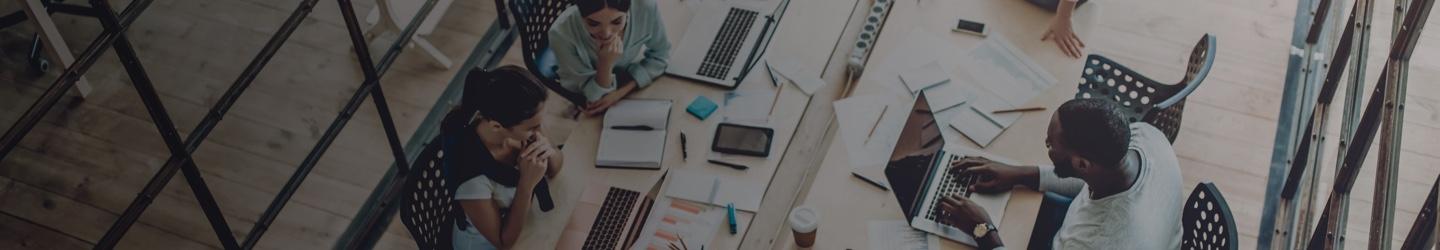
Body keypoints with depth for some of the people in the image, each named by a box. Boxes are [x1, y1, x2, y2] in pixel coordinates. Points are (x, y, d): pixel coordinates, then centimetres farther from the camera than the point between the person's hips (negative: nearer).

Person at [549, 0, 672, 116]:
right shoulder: (562, 32, -33)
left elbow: (659, 56, -10)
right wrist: (605, 64, -40)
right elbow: (593, 96, -21)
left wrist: (622, 91, -23)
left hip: (632, 91, 2)